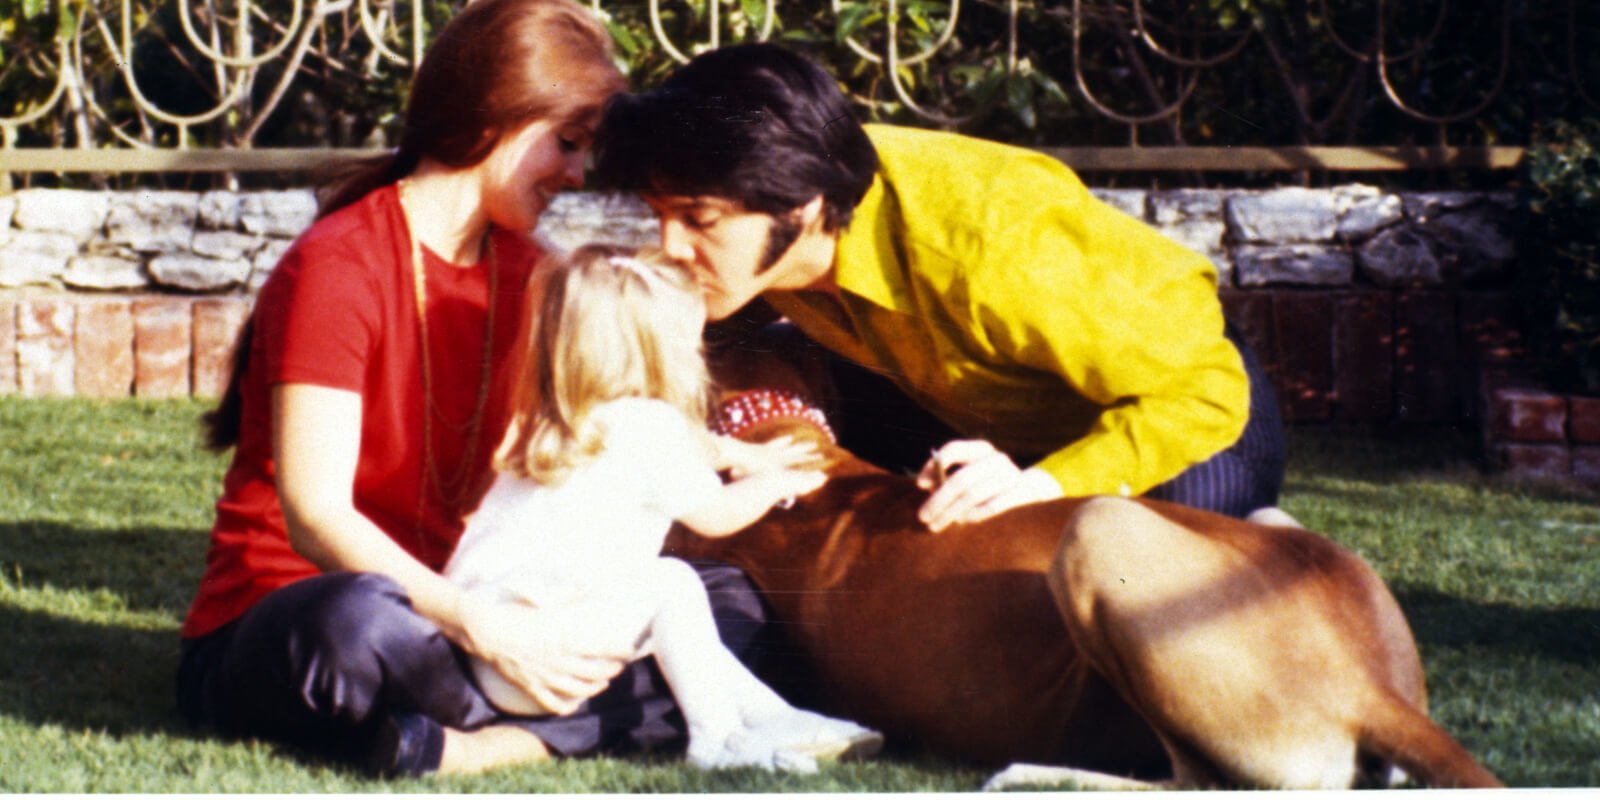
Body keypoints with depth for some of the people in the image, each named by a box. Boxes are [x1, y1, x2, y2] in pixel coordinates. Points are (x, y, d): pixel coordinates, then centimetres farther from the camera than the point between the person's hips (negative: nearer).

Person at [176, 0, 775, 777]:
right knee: (359, 625, -44)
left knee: (726, 597, -8)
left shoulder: (523, 274, 10)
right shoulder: (337, 268, -15)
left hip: (441, 608, 8)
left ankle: (466, 748, -28)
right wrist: (477, 623, -36)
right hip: (273, 624, -8)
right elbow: (314, 515, -24)